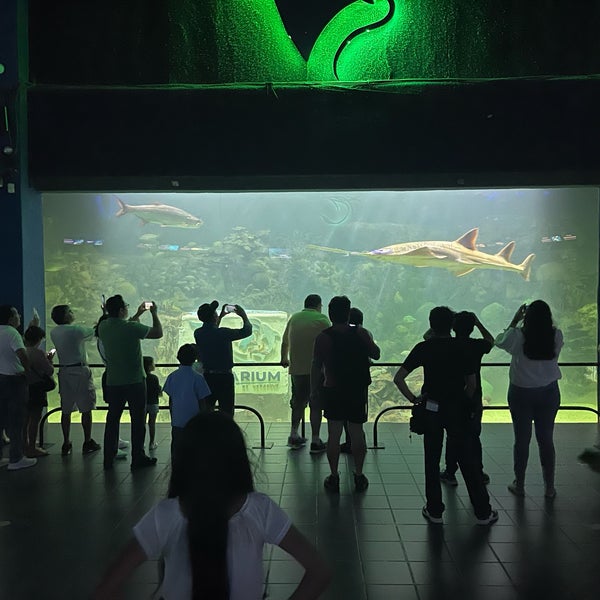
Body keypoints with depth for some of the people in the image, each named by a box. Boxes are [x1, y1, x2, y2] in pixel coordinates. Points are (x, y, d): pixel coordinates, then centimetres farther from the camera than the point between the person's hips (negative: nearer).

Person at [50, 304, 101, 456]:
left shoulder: (53, 333, 6)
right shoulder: (76, 330, -13)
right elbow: (94, 332, 1)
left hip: (64, 371, 6)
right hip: (80, 371, -6)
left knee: (66, 410, 10)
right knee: (86, 409, 4)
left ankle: (66, 444, 15)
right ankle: (88, 442, 10)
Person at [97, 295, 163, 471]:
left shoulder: (103, 327, 0)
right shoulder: (131, 328, -19)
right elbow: (158, 333, -9)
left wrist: (138, 314, 25)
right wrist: (154, 313, 4)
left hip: (113, 382, 5)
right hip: (135, 382, -5)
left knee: (112, 419, 14)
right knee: (138, 420, 6)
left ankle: (108, 458, 20)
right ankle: (138, 458, 13)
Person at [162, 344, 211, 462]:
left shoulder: (172, 376, 2)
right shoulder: (197, 377, -10)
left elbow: (170, 401, 8)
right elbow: (202, 402, -6)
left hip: (176, 422, 4)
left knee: (176, 448, 12)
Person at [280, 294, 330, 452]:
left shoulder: (294, 318, 10)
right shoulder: (322, 319, -4)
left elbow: (285, 342, 20)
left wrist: (284, 359, 35)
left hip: (296, 369, 5)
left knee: (298, 403, 18)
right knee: (316, 406, 3)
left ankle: (294, 436, 23)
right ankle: (315, 442, 8)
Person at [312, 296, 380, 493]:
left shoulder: (323, 337, -9)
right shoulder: (360, 334, -6)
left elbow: (316, 367, -9)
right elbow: (376, 354, 7)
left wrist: (315, 389, 1)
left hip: (333, 391, -1)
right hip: (358, 390, 1)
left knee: (334, 434, 7)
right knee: (357, 432, 12)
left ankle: (334, 477, 15)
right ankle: (359, 475, 20)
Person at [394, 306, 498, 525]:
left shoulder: (424, 348, -4)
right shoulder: (462, 348, -2)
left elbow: (398, 378, -9)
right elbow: (472, 384, -1)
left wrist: (412, 398, 0)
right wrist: (463, 402, 13)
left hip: (432, 410, 0)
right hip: (458, 410, 1)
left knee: (432, 460, 10)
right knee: (468, 460, 9)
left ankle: (434, 511, 16)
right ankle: (483, 512, 18)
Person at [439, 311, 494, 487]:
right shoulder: (477, 345, -8)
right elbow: (491, 340, 15)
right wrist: (478, 323, 15)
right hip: (474, 398, 1)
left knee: (452, 436, 9)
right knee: (474, 436, 12)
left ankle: (450, 473, 14)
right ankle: (478, 473, 20)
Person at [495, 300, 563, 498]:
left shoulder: (518, 336, -18)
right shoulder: (557, 336, -11)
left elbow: (499, 341, 2)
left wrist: (515, 320, 4)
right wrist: (543, 320, 8)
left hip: (521, 393, -2)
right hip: (549, 393, 2)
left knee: (522, 440, 9)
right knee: (546, 440, 13)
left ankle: (519, 485, 22)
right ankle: (549, 487, 23)